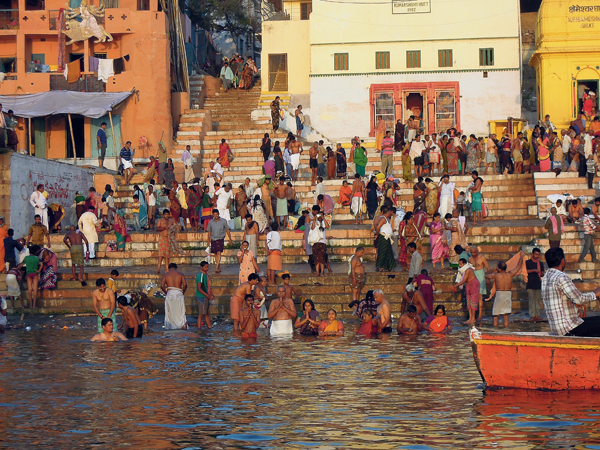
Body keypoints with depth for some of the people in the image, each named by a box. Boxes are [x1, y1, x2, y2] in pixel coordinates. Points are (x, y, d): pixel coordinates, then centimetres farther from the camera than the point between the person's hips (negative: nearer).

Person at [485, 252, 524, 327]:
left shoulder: (496, 275, -9)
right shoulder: (510, 274, -2)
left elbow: (486, 275, 10)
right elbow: (518, 266, 12)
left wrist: (492, 271, 28)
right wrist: (521, 256, 26)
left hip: (499, 294, -3)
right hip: (508, 294, 3)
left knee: (495, 315, 6)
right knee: (506, 316, 7)